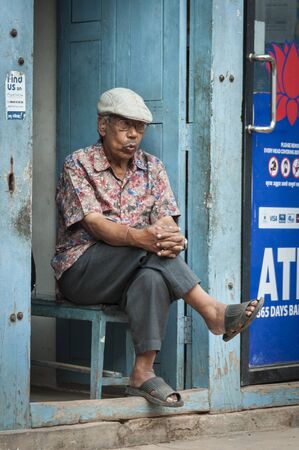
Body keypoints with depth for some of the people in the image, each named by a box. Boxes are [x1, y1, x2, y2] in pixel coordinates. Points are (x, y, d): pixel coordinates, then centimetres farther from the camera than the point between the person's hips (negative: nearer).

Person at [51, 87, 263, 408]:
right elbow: (95, 224, -17)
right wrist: (138, 237, -37)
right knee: (150, 248, -31)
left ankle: (143, 373, -38)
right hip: (80, 271, -3)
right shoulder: (78, 165, -3)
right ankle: (211, 311, -33)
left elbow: (166, 222, -1)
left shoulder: (152, 168, 12)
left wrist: (173, 240, -28)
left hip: (131, 272, 4)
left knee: (152, 277, -35)